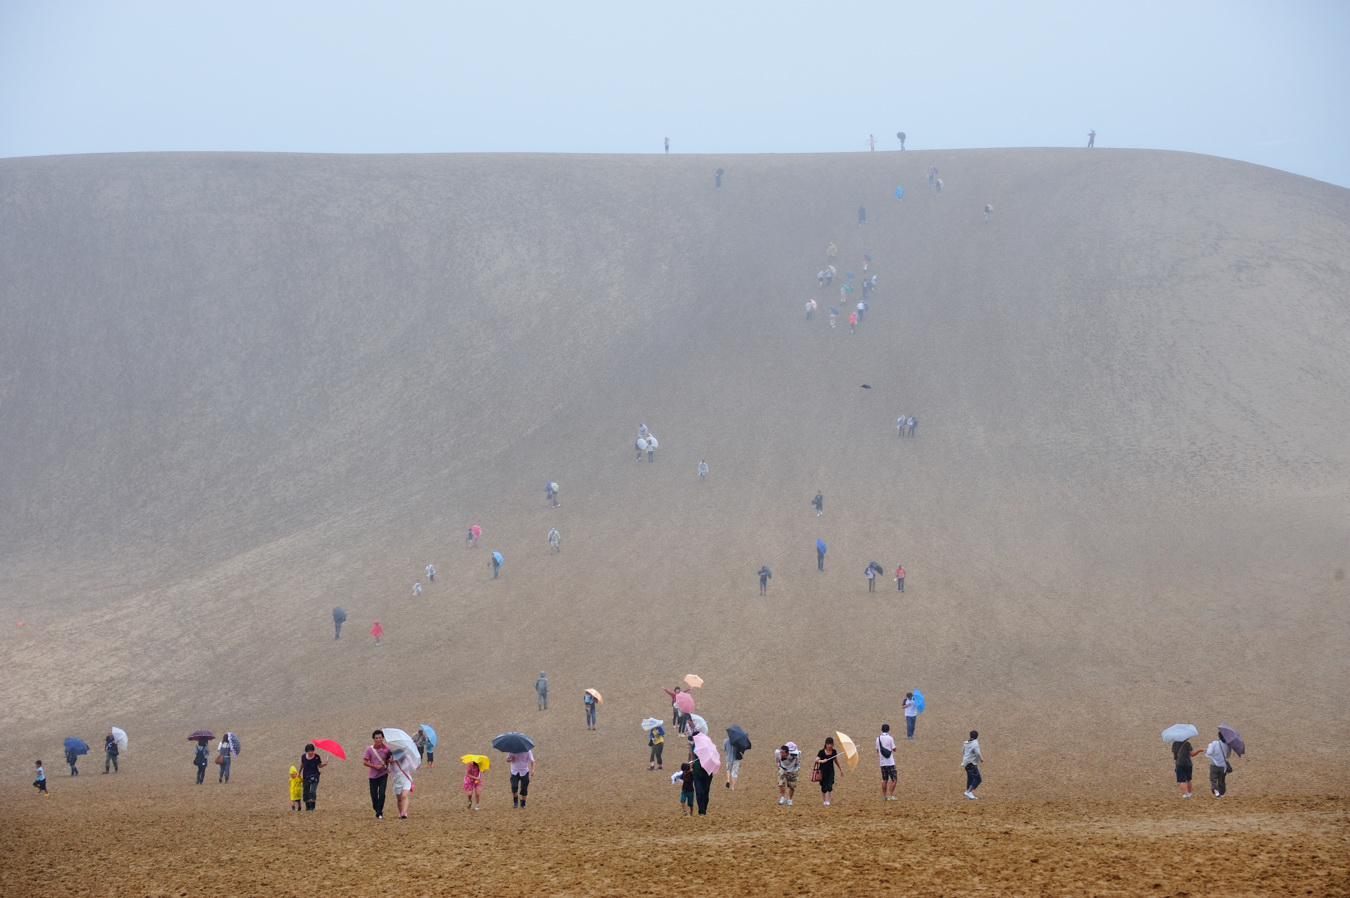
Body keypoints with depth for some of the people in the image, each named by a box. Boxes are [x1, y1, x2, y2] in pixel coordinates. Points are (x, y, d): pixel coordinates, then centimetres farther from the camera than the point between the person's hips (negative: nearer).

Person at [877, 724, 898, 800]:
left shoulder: (878, 739, 3)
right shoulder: (890, 738, -11)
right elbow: (894, 749, -4)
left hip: (882, 763, 5)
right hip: (890, 762, -5)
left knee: (884, 780, 13)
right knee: (893, 780, 1)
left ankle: (884, 796, 13)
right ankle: (890, 796, -7)